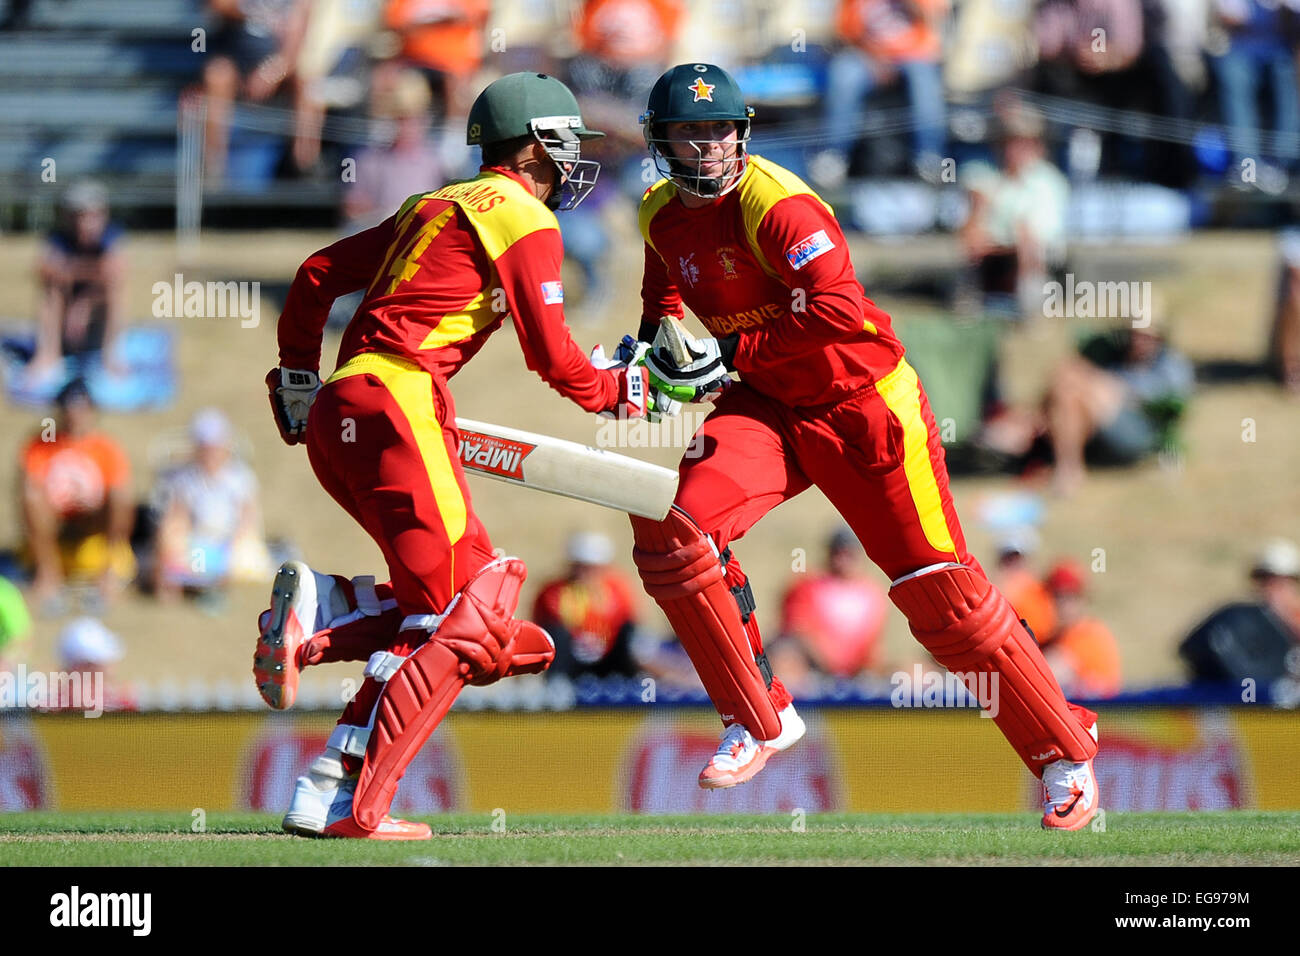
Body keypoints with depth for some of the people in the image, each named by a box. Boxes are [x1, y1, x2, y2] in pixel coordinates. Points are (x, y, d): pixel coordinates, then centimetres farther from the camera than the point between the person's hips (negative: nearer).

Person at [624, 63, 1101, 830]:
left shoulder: (776, 205, -21)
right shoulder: (664, 217, 3)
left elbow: (839, 311, -31)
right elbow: (669, 293, 25)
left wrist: (731, 353, -27)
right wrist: (656, 342, 4)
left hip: (863, 401, -6)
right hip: (771, 409, 6)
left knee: (939, 588, -5)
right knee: (673, 531, -18)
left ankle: (1065, 753, 12)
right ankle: (761, 721, -3)